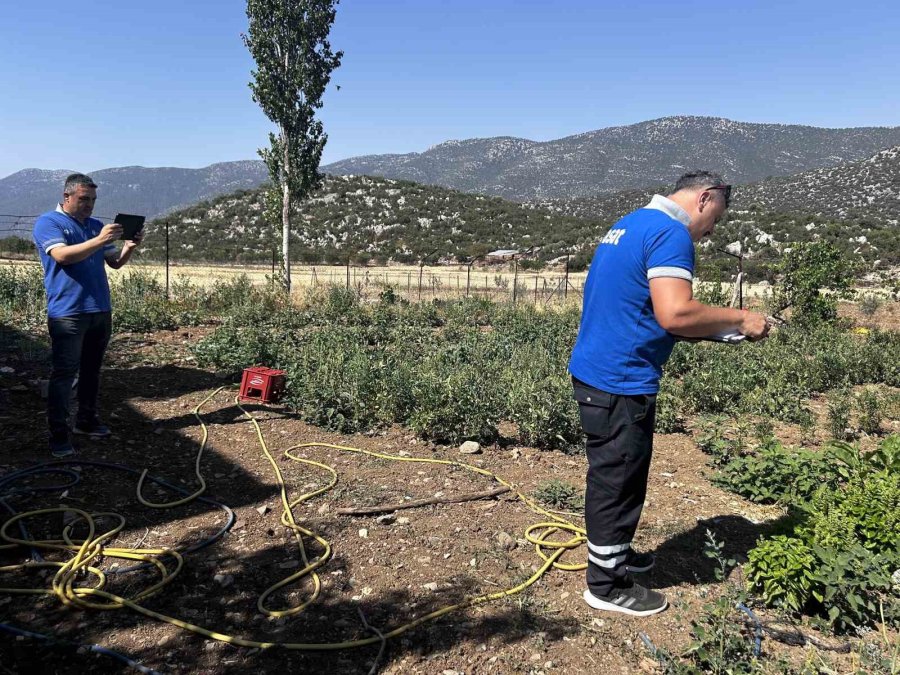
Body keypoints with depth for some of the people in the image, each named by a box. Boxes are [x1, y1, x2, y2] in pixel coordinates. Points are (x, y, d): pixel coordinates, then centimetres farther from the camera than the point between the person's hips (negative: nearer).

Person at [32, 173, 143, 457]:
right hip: (67, 313, -6)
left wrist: (129, 247, -8)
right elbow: (62, 255, -20)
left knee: (91, 370, 15)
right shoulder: (48, 223, -3)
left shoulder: (96, 225, 15)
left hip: (100, 310, 7)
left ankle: (87, 420, 27)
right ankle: (58, 434, 0)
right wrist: (100, 240, -29)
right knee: (64, 374, -5)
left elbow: (115, 262, 12)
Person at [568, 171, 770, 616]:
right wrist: (738, 319, -11)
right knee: (618, 480, 3)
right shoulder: (670, 234, -15)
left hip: (593, 373, 10)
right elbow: (674, 313, -27)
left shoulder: (629, 225, 16)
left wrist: (718, 323, 16)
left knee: (612, 475, 22)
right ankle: (606, 585, 19)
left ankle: (613, 554, 40)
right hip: (621, 383, -10)